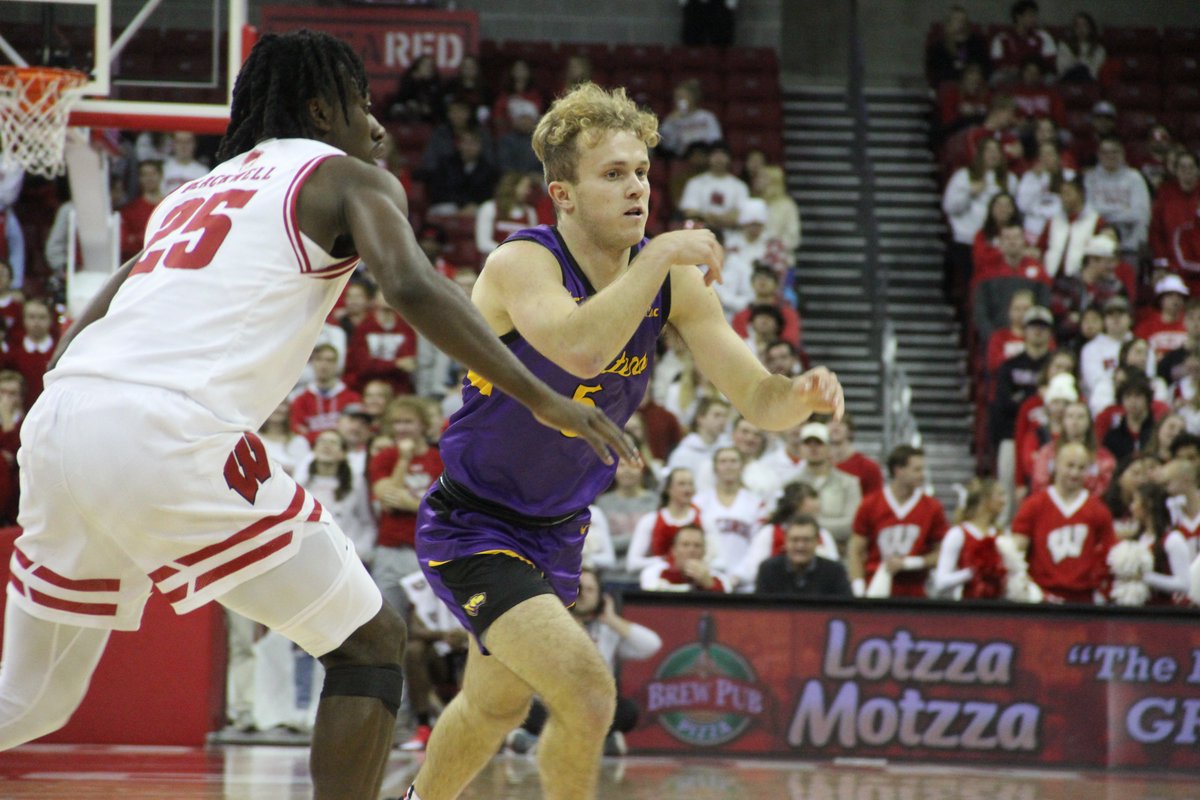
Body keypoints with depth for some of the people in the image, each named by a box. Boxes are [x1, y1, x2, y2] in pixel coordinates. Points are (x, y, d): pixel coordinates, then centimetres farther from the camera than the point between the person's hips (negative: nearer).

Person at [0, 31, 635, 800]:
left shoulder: (193, 195, 33)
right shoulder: (351, 179, 13)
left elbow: (78, 333, 29)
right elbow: (412, 286, -7)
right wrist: (543, 399, -7)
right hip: (169, 435, -7)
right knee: (371, 640, 7)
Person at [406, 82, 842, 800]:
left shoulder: (674, 281, -7)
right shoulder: (521, 263, -25)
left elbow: (755, 398, -8)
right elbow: (580, 349, -47)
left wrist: (801, 395, -30)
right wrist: (660, 254, -39)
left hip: (556, 527, 8)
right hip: (472, 525, -8)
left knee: (496, 707, 25)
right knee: (585, 693, -24)